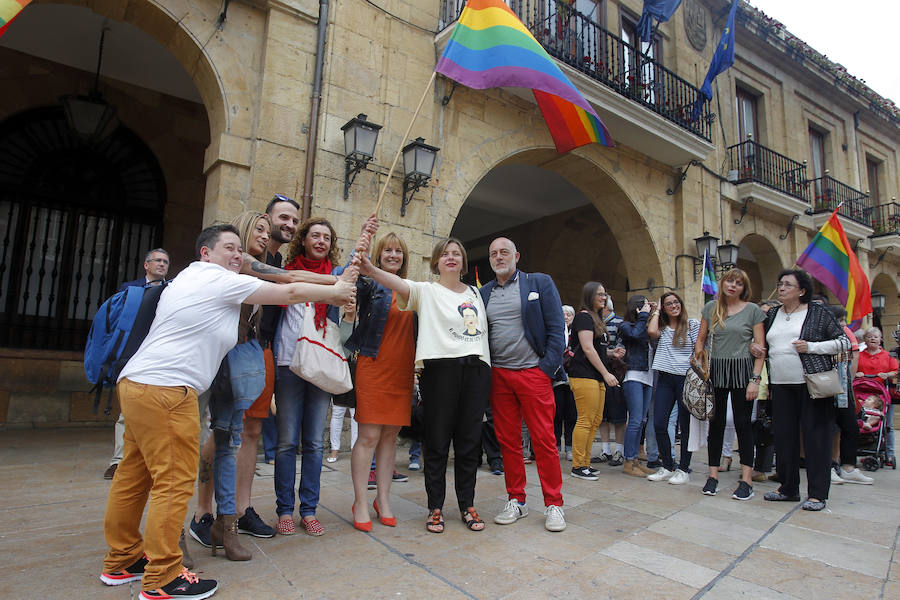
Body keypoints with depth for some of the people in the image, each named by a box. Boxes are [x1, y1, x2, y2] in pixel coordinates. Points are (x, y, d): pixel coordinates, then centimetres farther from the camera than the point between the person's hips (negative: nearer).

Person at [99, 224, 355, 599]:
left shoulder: (189, 277, 23)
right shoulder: (221, 281, -7)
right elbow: (291, 293, -5)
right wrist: (336, 292, 8)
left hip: (136, 384, 11)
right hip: (166, 389, -11)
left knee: (134, 475, 16)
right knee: (174, 482, -5)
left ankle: (121, 561, 28)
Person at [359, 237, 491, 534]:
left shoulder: (475, 293, 19)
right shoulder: (426, 291, 3)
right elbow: (401, 284, -16)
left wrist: (487, 369, 14)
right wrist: (371, 270, -36)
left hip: (476, 368, 4)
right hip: (440, 367, -4)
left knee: (469, 442, 9)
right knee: (437, 442, 3)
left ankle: (467, 505, 23)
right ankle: (435, 508, 18)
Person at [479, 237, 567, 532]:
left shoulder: (540, 283, 3)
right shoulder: (483, 293, 13)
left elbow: (557, 328, -1)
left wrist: (548, 368, -9)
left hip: (533, 373, -3)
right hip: (498, 375, 4)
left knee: (544, 440, 0)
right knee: (507, 440, 8)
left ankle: (554, 505, 14)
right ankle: (516, 501, 22)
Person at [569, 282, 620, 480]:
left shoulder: (596, 319, 22)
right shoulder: (584, 316, -7)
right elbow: (587, 348, -14)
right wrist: (606, 373, -12)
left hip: (596, 377, 10)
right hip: (584, 376, -10)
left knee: (595, 421, 9)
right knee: (585, 420, -8)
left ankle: (585, 463, 16)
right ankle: (578, 466, -2)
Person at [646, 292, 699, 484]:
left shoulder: (692, 324, 5)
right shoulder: (662, 327, 13)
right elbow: (652, 331, -10)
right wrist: (656, 311, 6)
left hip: (686, 378, -3)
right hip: (665, 379, 3)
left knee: (685, 425, 3)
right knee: (659, 424, -1)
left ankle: (683, 469, 14)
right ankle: (667, 467, 13)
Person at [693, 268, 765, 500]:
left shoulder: (753, 310, 1)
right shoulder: (711, 307, 8)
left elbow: (760, 348, -2)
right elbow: (700, 340, 12)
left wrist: (755, 379, -10)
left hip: (742, 370, -2)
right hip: (715, 370, 2)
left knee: (743, 423, 1)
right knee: (716, 422, 7)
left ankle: (746, 480, 9)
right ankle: (713, 476, 15)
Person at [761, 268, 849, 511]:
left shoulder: (819, 312, 1)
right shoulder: (772, 314, 13)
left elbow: (844, 342, -1)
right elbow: (766, 346, 24)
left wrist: (811, 347, -13)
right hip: (780, 385, 5)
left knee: (815, 435, -1)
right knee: (784, 435, 7)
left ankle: (817, 493, 9)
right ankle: (789, 488, 19)